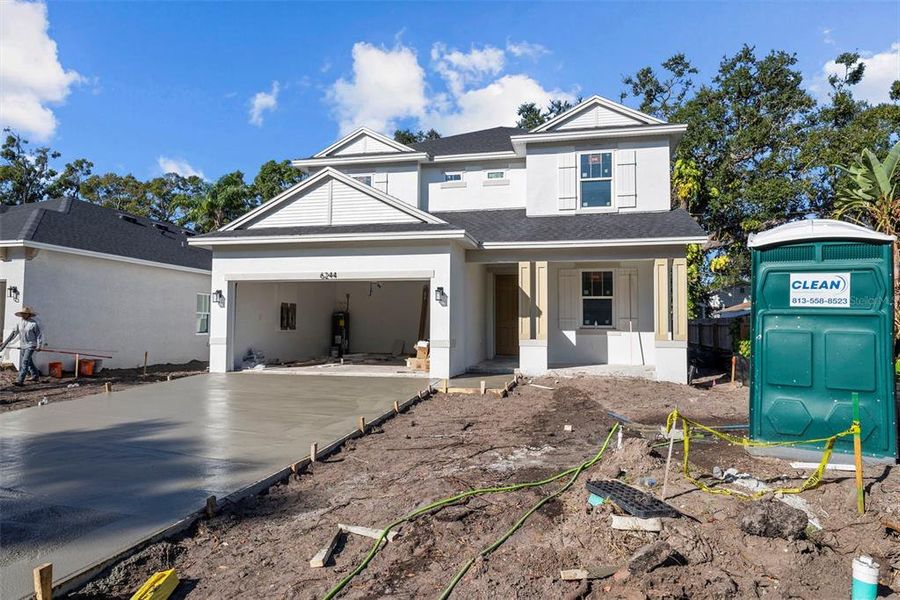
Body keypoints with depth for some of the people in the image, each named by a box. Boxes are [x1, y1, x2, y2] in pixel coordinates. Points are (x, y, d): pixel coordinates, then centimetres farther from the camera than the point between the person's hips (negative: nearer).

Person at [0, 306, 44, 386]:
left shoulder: (34, 324, -10)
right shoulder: (20, 324, 7)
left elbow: (40, 335, -9)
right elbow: (13, 333, 12)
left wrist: (39, 346, -15)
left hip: (31, 346, -7)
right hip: (22, 346, 7)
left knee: (25, 362, -12)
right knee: (29, 362, 16)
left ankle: (20, 381, -14)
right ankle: (36, 376, 32)